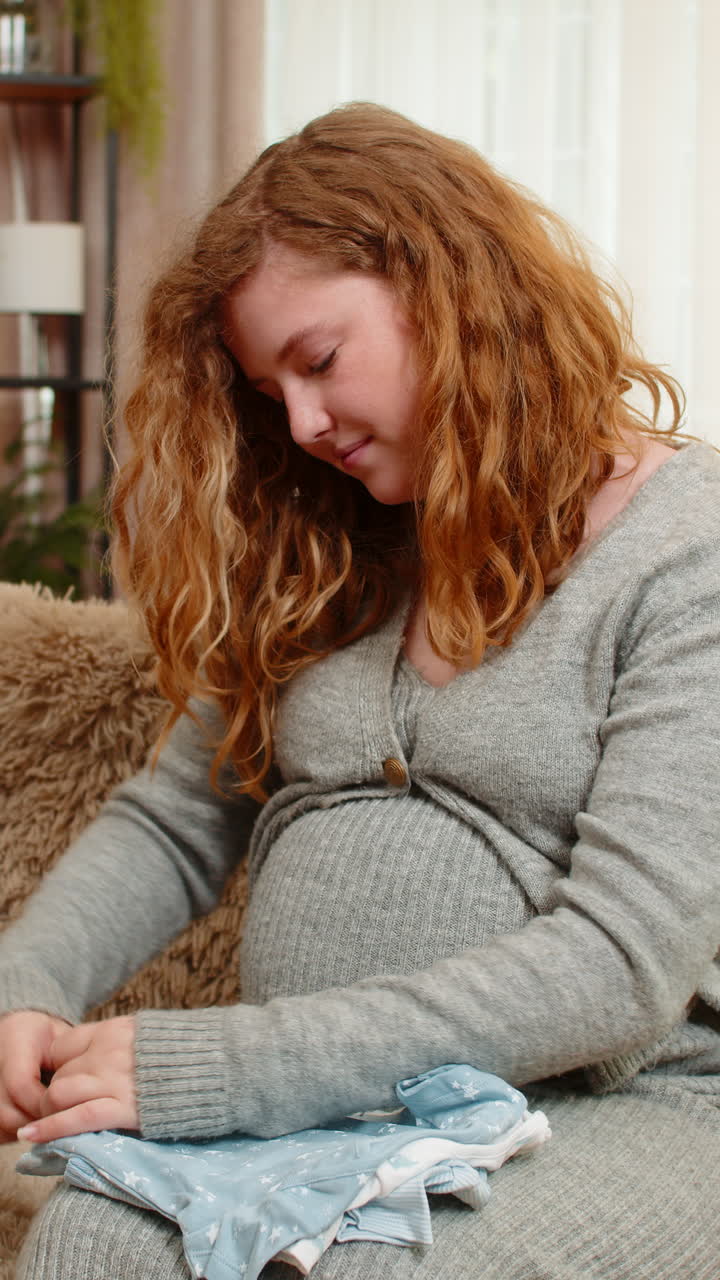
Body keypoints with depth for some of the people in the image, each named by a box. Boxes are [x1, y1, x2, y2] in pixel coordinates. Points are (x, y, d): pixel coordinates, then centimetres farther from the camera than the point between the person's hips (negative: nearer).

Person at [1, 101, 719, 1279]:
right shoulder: (325, 559, 13)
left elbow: (621, 966, -17)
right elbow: (169, 825, 16)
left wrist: (215, 1067, -22)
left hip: (610, 1106, -4)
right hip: (321, 1107, 5)